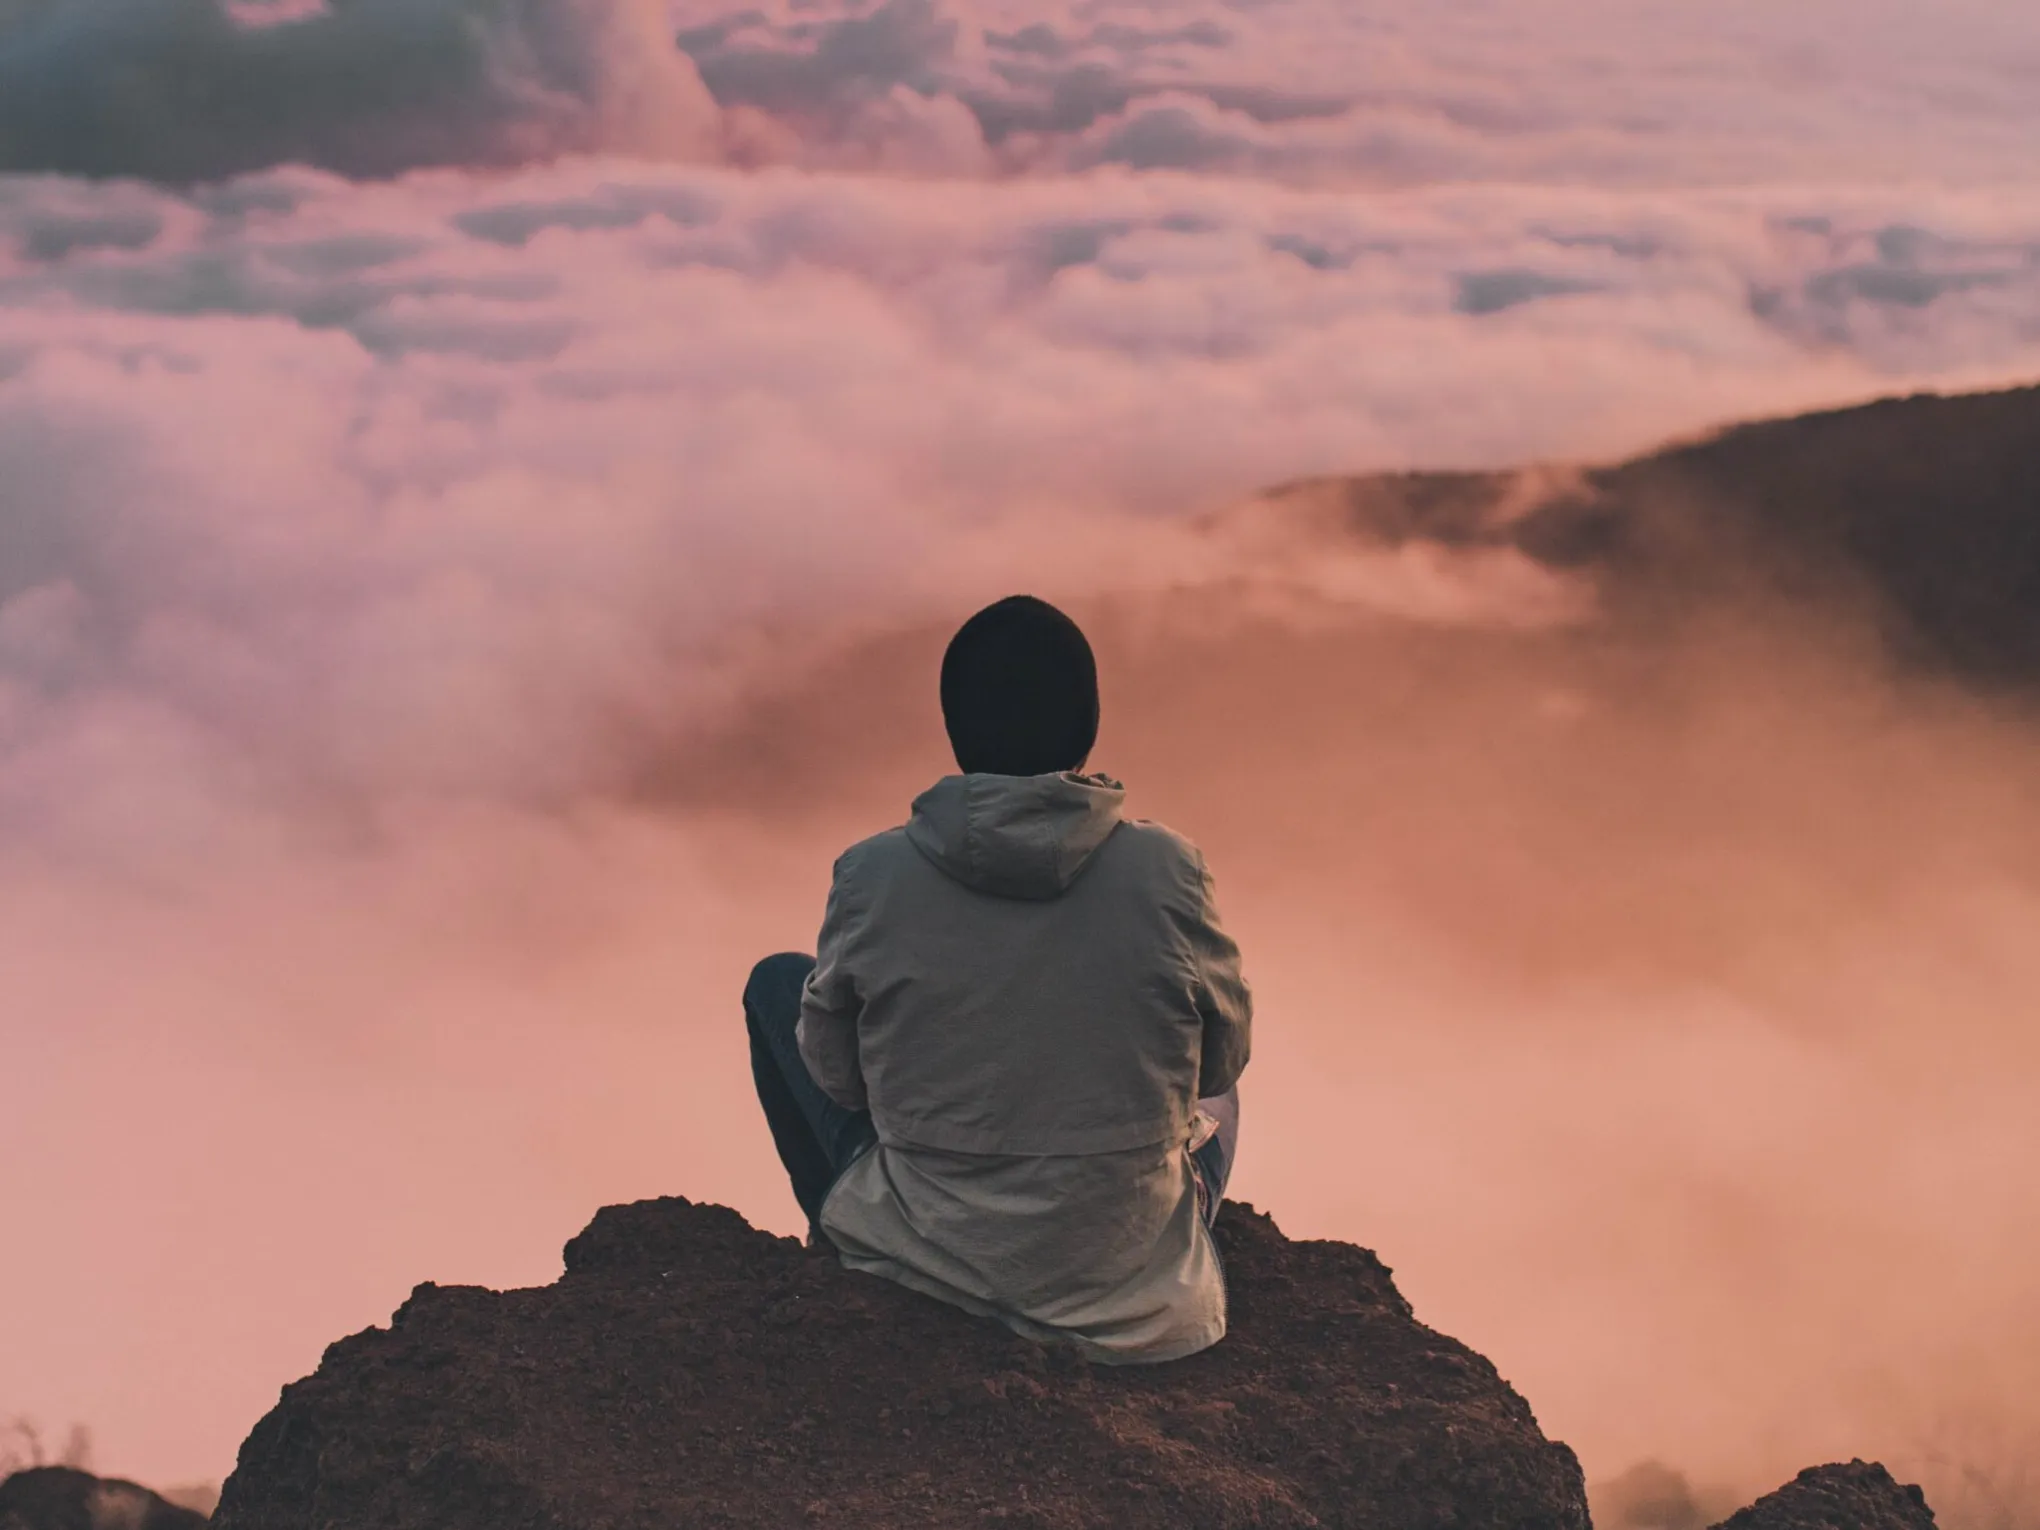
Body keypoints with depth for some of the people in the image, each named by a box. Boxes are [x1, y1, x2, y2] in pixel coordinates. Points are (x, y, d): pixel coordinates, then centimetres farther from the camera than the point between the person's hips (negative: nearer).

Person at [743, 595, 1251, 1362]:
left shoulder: (872, 874, -15)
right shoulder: (1165, 870, -16)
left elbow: (834, 1074, -1)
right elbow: (1220, 1059, -1)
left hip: (923, 1256, -1)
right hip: (1128, 1275, 1)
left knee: (777, 983, 23)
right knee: (1211, 1095, 36)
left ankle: (847, 1244, 32)